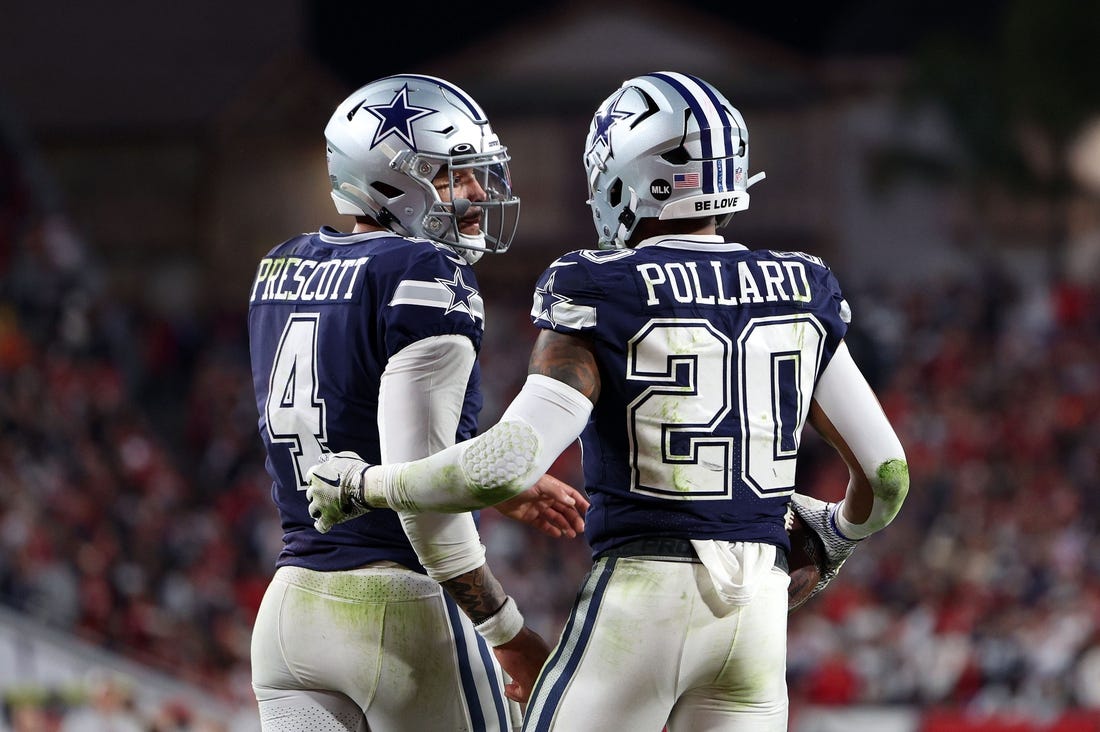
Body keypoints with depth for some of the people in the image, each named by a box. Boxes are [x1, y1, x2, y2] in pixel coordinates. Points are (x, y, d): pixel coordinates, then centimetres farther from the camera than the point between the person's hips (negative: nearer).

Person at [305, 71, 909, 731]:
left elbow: (510, 462, -18)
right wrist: (842, 531, 32)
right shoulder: (801, 294, 7)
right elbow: (887, 472, 9)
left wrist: (365, 487, -3)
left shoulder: (603, 296, -8)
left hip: (639, 601, -4)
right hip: (759, 612, 5)